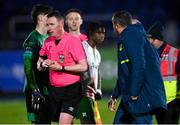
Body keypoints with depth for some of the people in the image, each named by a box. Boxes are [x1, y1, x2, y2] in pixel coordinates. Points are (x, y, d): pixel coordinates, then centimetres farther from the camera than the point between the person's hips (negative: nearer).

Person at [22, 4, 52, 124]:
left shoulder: (48, 39, 15)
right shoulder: (32, 39, -12)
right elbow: (28, 67, -18)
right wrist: (35, 91, -23)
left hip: (47, 89, 8)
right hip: (37, 90, -8)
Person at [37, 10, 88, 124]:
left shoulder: (73, 41, -12)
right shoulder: (48, 42, 7)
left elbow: (84, 67, -17)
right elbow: (39, 66, 17)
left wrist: (61, 68, -19)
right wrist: (43, 64, -8)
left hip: (71, 89, -6)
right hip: (54, 89, 6)